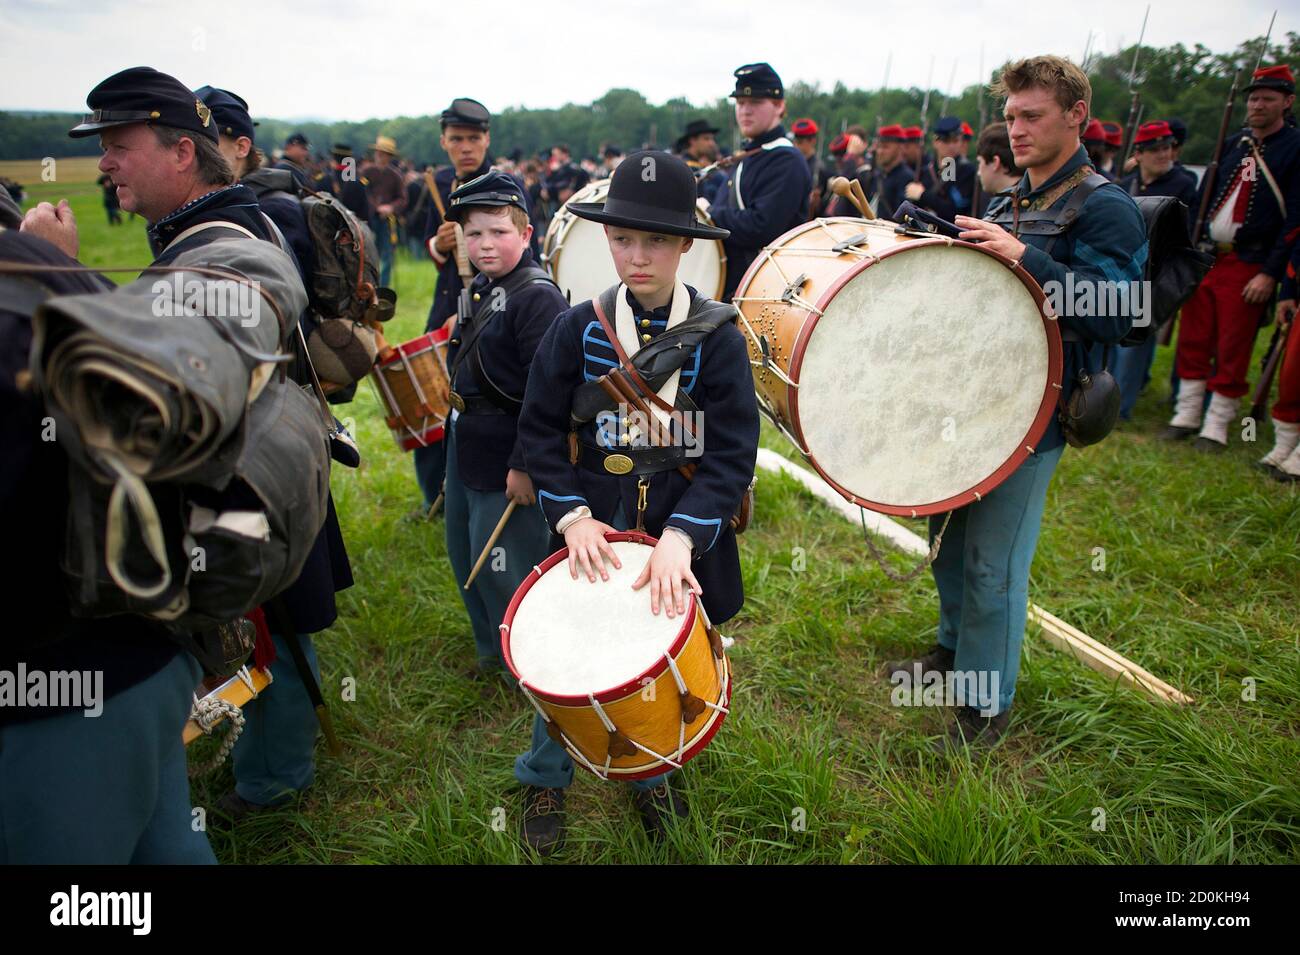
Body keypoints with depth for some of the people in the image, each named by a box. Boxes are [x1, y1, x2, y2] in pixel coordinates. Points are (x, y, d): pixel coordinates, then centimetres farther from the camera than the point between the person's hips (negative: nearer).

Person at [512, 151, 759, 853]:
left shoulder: (717, 336, -9)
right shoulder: (578, 329, -5)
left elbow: (733, 456, -13)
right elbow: (540, 429, -1)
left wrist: (681, 536, -26)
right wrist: (571, 514, -14)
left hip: (680, 537, 0)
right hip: (596, 532, 1)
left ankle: (650, 775, 45)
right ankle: (544, 781, 38)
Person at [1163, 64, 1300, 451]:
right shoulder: (1232, 144, 12)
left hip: (1248, 266, -5)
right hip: (1206, 256, 5)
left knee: (1232, 349, 1)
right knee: (1193, 339, 7)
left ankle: (1217, 426, 10)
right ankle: (1187, 415, 19)